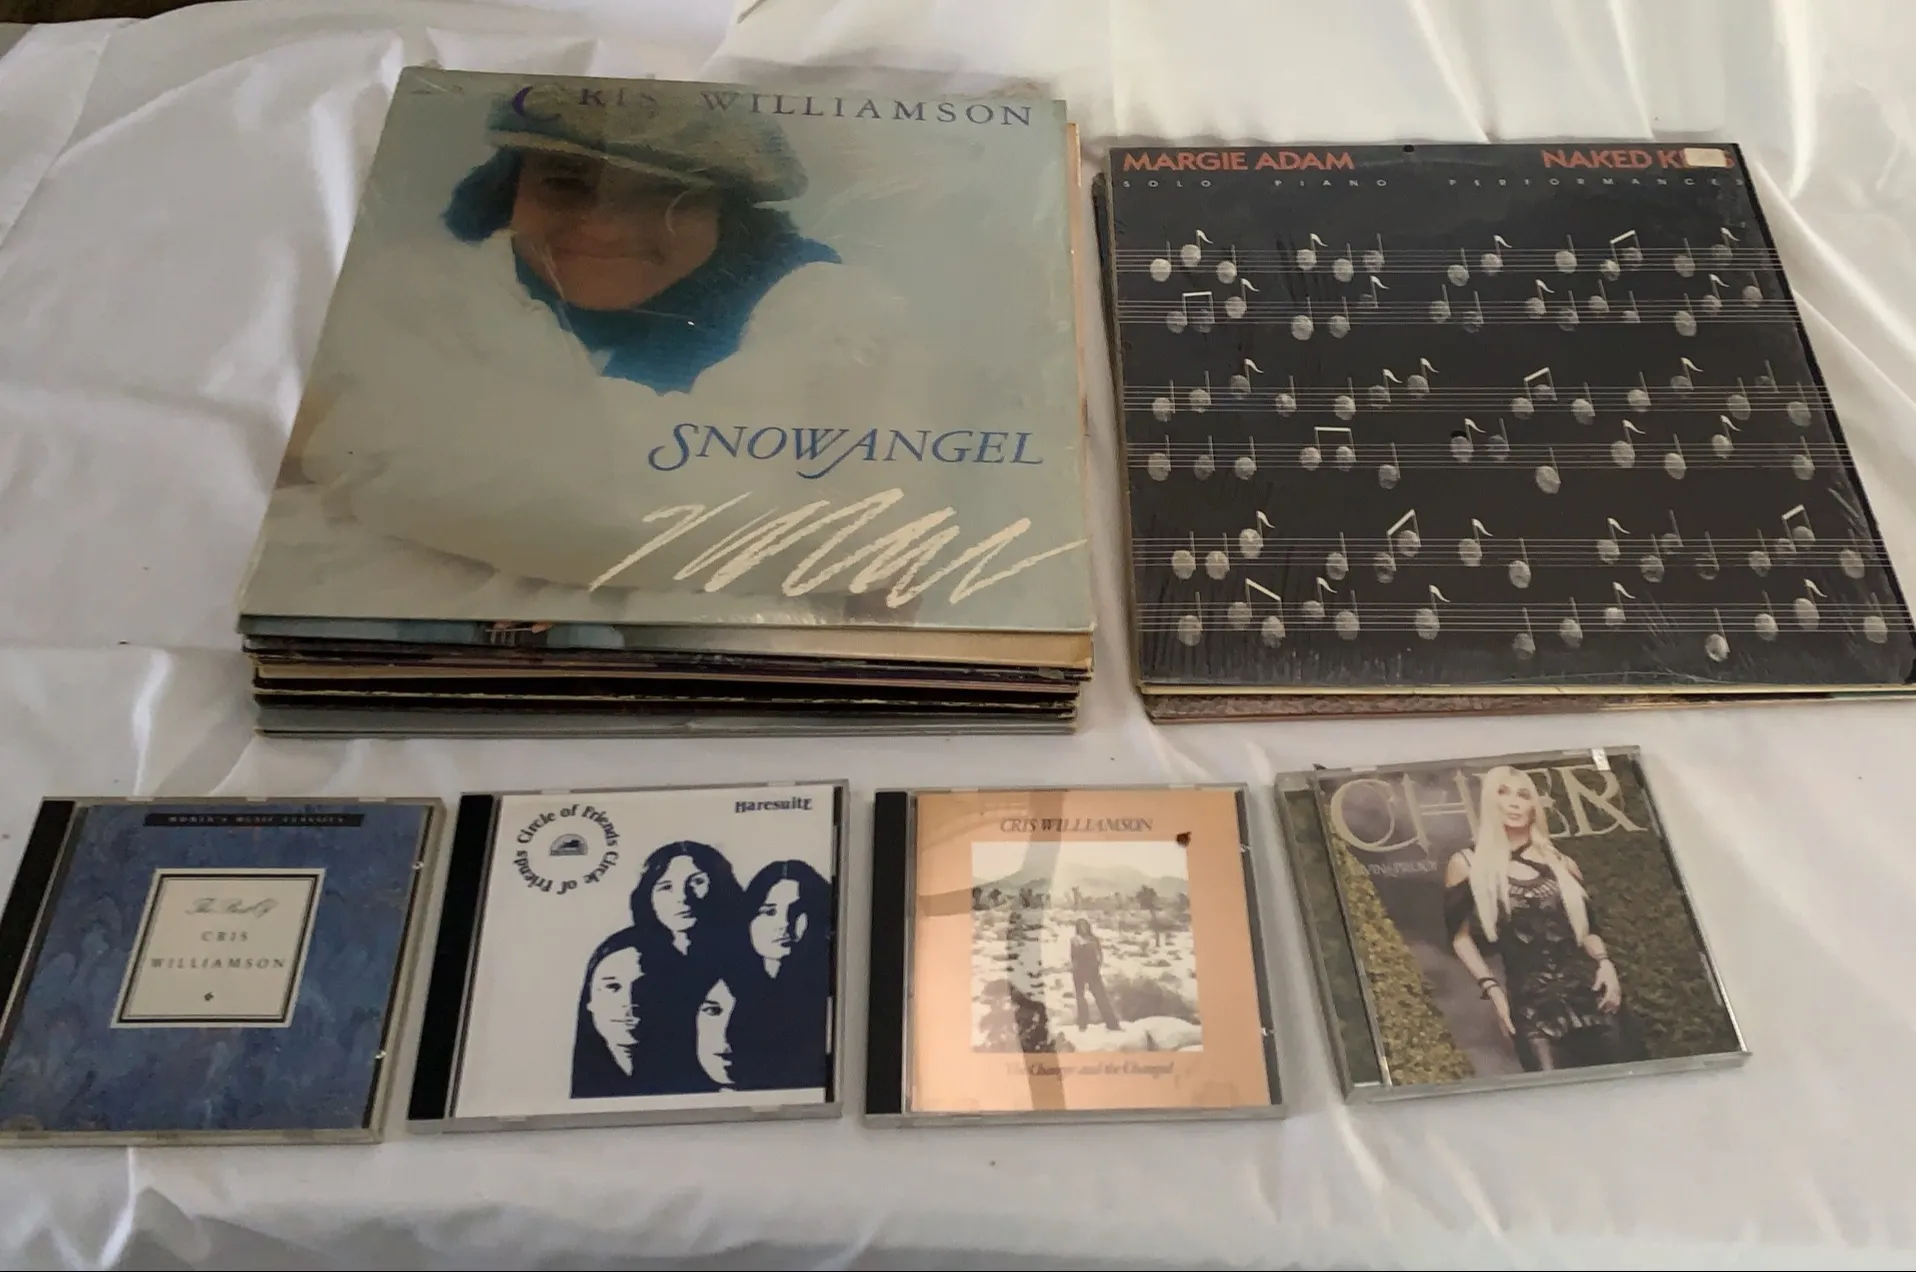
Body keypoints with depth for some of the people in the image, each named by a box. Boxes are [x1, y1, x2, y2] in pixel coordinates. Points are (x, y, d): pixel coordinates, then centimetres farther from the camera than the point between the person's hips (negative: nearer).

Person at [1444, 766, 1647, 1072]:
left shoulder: (1558, 861, 13)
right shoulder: (1468, 863, 2)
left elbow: (1586, 925, 18)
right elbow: (1461, 935, 2)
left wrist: (1604, 962, 1)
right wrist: (1490, 987, -7)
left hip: (1589, 991, 3)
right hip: (1531, 1003, -3)